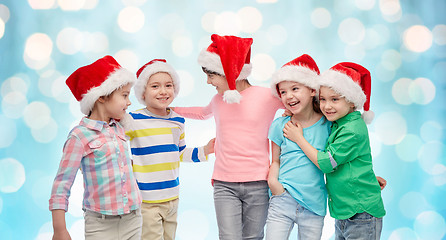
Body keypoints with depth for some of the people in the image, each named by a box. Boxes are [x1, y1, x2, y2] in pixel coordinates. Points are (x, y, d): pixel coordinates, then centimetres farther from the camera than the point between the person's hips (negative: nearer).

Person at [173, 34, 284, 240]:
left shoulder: (268, 96, -4)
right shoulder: (218, 100, 11)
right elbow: (204, 113, 35)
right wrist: (170, 109, 33)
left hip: (257, 184, -2)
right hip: (224, 185, 2)